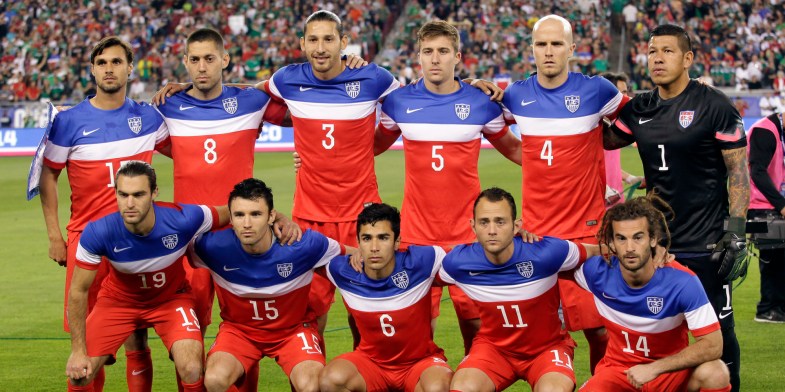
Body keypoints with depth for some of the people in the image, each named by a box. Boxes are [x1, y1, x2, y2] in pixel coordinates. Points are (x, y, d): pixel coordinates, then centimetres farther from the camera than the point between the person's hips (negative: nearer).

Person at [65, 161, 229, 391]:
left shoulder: (184, 220, -33)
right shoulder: (98, 233, -31)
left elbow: (230, 214, -10)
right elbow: (78, 291, -18)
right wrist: (78, 351, -17)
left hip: (171, 297, 0)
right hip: (118, 299, 1)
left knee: (192, 371, -23)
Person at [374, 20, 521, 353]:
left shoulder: (481, 103, 1)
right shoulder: (399, 101, 2)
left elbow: (513, 149, 16)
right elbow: (376, 145, 20)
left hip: (467, 234, 0)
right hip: (415, 234, 0)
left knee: (474, 319, 1)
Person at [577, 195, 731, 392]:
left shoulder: (682, 282, -21)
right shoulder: (597, 271, -15)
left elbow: (713, 344, -22)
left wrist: (654, 368, -25)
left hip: (671, 370, -1)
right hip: (618, 368, 1)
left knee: (715, 373, -32)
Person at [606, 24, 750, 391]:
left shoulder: (714, 106, -8)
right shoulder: (639, 109, 7)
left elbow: (739, 170, -7)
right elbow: (605, 140, 24)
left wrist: (736, 228, -14)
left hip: (705, 244, -5)